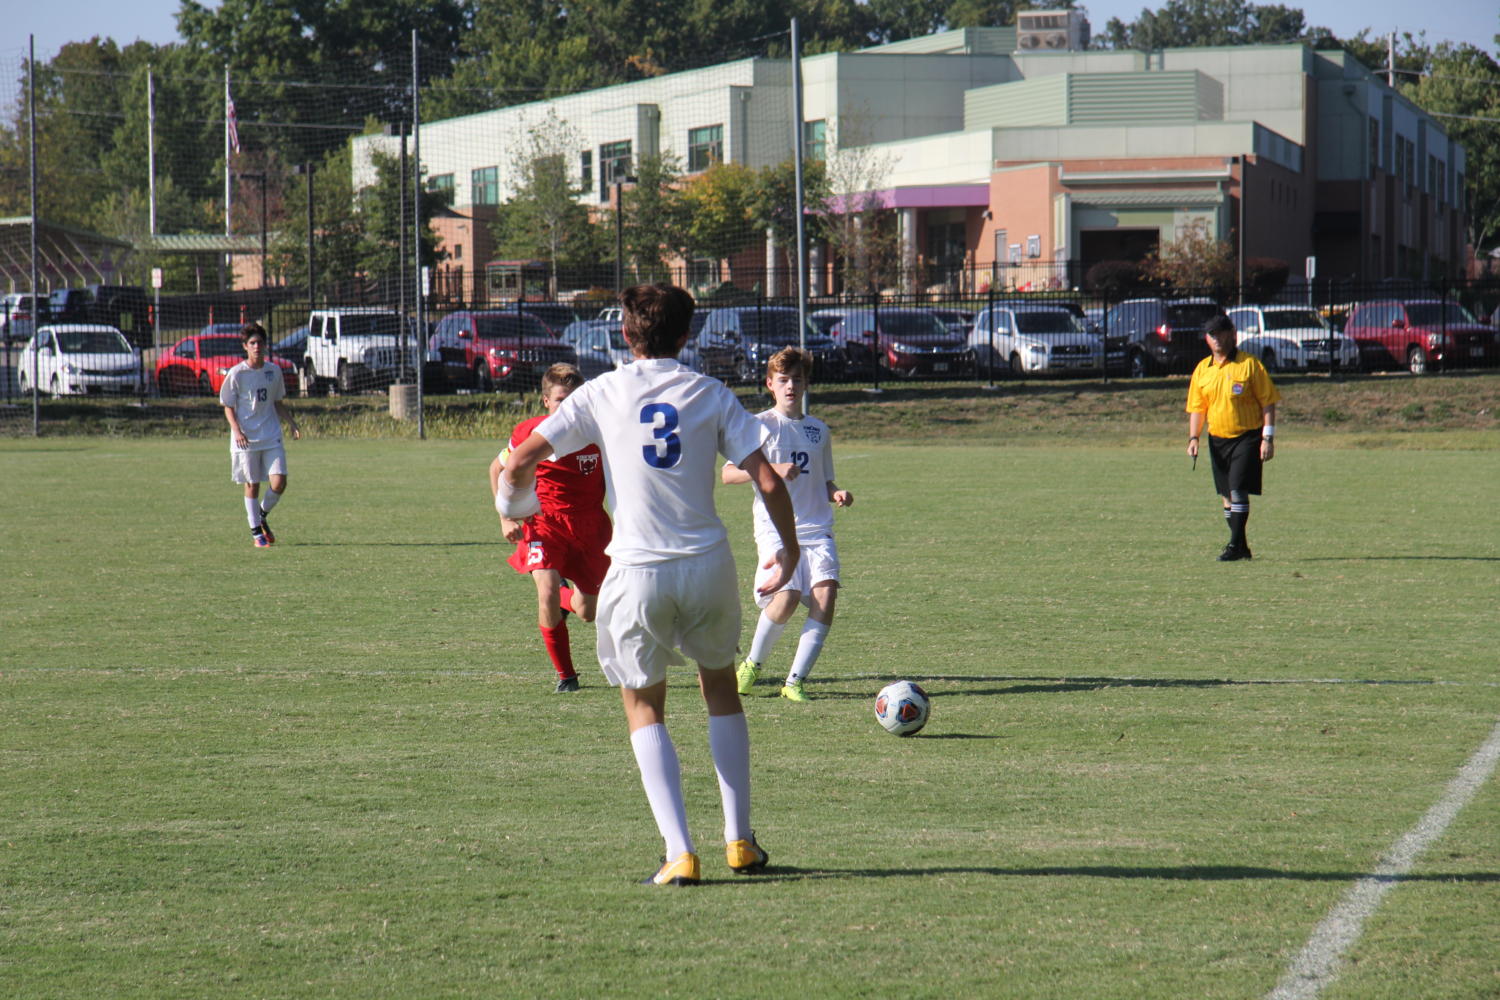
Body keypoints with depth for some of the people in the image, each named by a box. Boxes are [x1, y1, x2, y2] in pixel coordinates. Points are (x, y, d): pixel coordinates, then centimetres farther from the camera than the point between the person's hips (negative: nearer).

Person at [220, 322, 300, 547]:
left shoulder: (274, 371, 7)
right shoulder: (236, 374, -5)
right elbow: (228, 407, -2)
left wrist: (293, 425, 7)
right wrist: (237, 431, -16)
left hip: (272, 436, 3)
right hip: (246, 438, -3)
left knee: (279, 483, -8)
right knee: (252, 484, 2)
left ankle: (262, 515, 20)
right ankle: (256, 531, 15)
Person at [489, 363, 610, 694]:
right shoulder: (530, 432, -13)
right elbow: (498, 469, 5)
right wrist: (506, 517, -3)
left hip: (590, 528, 2)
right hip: (544, 524, -2)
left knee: (588, 612, 7)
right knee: (548, 590, -25)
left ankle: (565, 597, 47)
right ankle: (564, 675, -7)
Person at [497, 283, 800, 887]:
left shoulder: (603, 394, 0)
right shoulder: (710, 394, 4)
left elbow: (522, 459, -5)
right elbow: (768, 481, -1)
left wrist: (513, 503, 16)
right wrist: (788, 549, 13)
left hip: (638, 571, -2)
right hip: (708, 564, 2)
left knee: (645, 710, 12)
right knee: (721, 689, 24)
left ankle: (679, 853, -3)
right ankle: (739, 842, 22)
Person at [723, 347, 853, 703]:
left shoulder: (819, 430, 18)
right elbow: (728, 473, -5)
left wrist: (837, 493, 6)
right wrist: (773, 470, -19)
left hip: (817, 529, 4)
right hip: (775, 529, -4)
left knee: (825, 595, -17)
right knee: (787, 597, -23)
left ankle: (795, 680, -9)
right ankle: (752, 664, 5)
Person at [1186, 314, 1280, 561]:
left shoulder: (1250, 365, -6)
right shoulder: (1202, 370, 9)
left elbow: (1268, 402, -5)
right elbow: (1196, 408, 13)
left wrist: (1267, 438, -12)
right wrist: (1193, 437, -1)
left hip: (1247, 436, -5)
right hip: (1218, 439, 5)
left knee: (1238, 489, -16)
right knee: (1227, 495, 7)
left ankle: (1235, 545, -14)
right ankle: (1241, 547, 16)